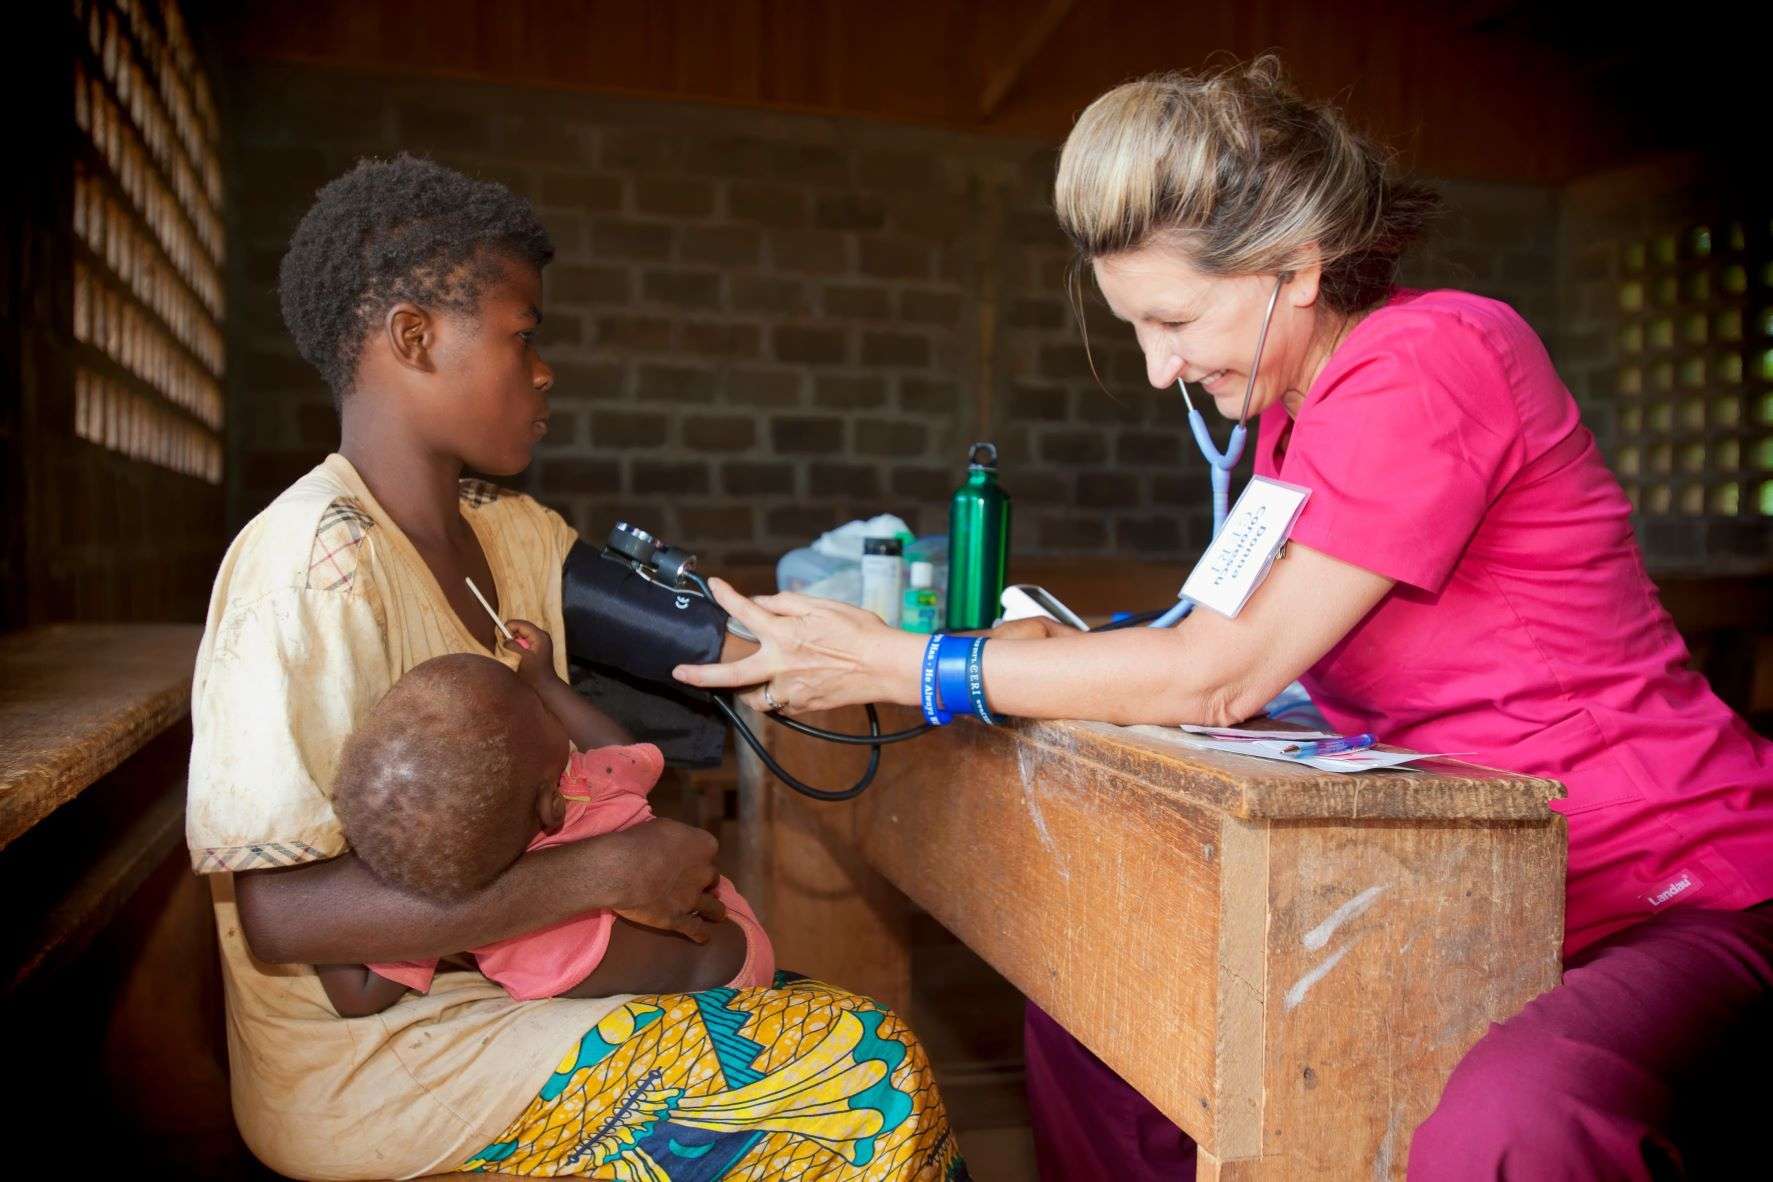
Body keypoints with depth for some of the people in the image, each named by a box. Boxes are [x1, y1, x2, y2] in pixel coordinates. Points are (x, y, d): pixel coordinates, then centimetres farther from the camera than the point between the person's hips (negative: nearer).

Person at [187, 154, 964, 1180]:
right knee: (861, 1066, -13)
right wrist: (607, 872, -24)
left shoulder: (518, 537, 4)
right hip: (373, 1075, -8)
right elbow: (282, 915, -25)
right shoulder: (319, 561, -21)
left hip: (501, 988, 8)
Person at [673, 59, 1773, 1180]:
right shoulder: (1298, 402, 7)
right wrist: (1059, 648, -8)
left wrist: (894, 664, -19)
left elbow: (1224, 674, -23)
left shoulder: (1431, 359, -20)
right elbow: (1245, 647, 6)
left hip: (1670, 894, -8)